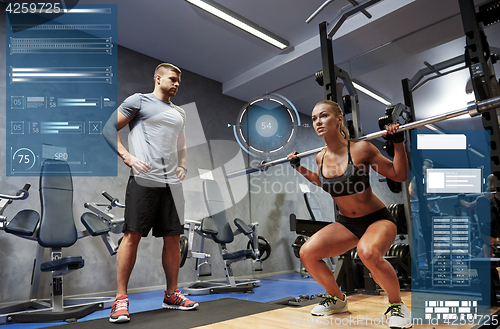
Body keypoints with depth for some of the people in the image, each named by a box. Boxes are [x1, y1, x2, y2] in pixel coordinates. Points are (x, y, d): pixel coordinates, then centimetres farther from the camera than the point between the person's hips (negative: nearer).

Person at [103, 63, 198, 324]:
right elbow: (109, 129, 2)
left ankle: (171, 295, 20)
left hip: (172, 183, 6)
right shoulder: (139, 101, 6)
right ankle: (120, 299, 7)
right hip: (144, 179, -5)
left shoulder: (179, 113, 24)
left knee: (173, 237, 6)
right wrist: (128, 157, -10)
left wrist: (182, 166, 13)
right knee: (132, 235, -5)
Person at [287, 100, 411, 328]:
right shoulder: (321, 158, -4)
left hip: (378, 219, -5)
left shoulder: (360, 149, -19)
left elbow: (399, 175, -10)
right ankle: (337, 299, 15)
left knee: (368, 252, -38)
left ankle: (397, 305, -7)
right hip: (346, 223, 5)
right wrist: (299, 167, 14)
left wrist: (398, 142, -21)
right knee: (307, 253, -12)